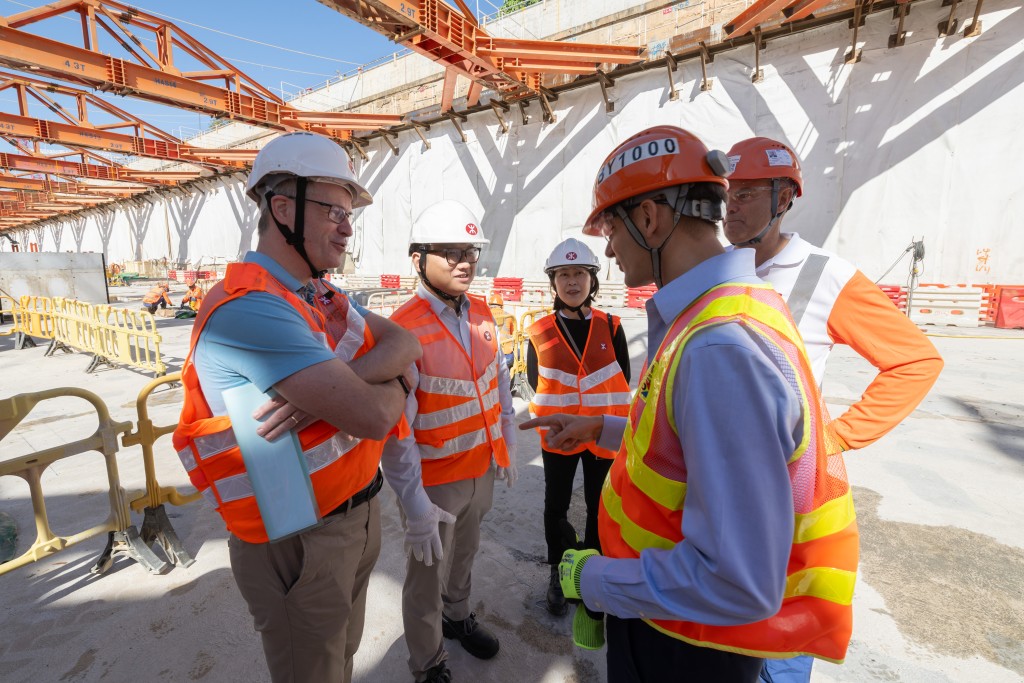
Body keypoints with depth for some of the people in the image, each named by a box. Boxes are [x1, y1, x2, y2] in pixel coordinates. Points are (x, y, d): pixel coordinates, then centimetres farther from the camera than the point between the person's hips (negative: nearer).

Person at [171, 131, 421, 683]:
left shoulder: (321, 297, 5)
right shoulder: (248, 307, -26)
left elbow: (404, 344, -4)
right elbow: (373, 416, -33)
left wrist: (343, 381, -23)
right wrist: (390, 385, -10)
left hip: (358, 513, 8)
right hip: (299, 545, -7)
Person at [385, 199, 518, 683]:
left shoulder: (481, 312, -2)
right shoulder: (404, 330, -24)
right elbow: (395, 430, -22)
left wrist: (506, 448, 10)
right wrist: (416, 506, -18)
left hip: (481, 469, 6)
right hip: (434, 480, -6)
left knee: (465, 552, 29)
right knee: (428, 572, 17)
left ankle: (458, 616, 58)